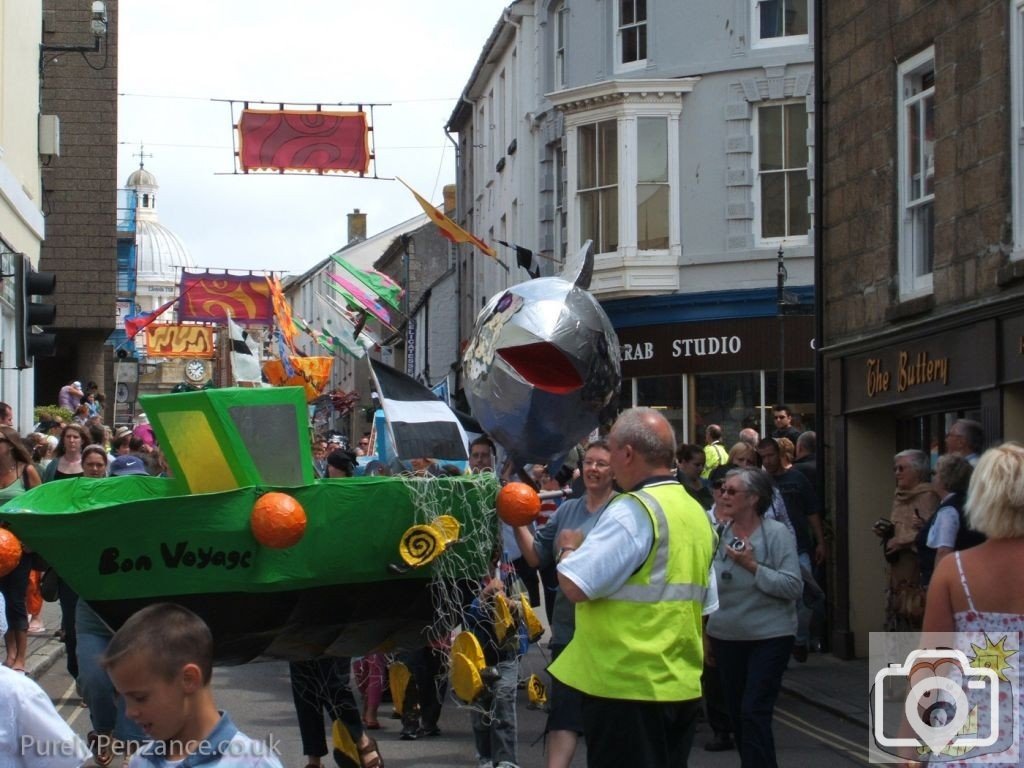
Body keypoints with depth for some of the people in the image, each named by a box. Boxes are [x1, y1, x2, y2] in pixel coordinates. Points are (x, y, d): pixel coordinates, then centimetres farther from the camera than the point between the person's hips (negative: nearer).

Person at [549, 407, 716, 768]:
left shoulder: (632, 511, -16)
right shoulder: (697, 513, 12)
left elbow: (575, 585, -20)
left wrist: (570, 548, -1)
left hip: (627, 685, -8)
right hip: (682, 684, 9)